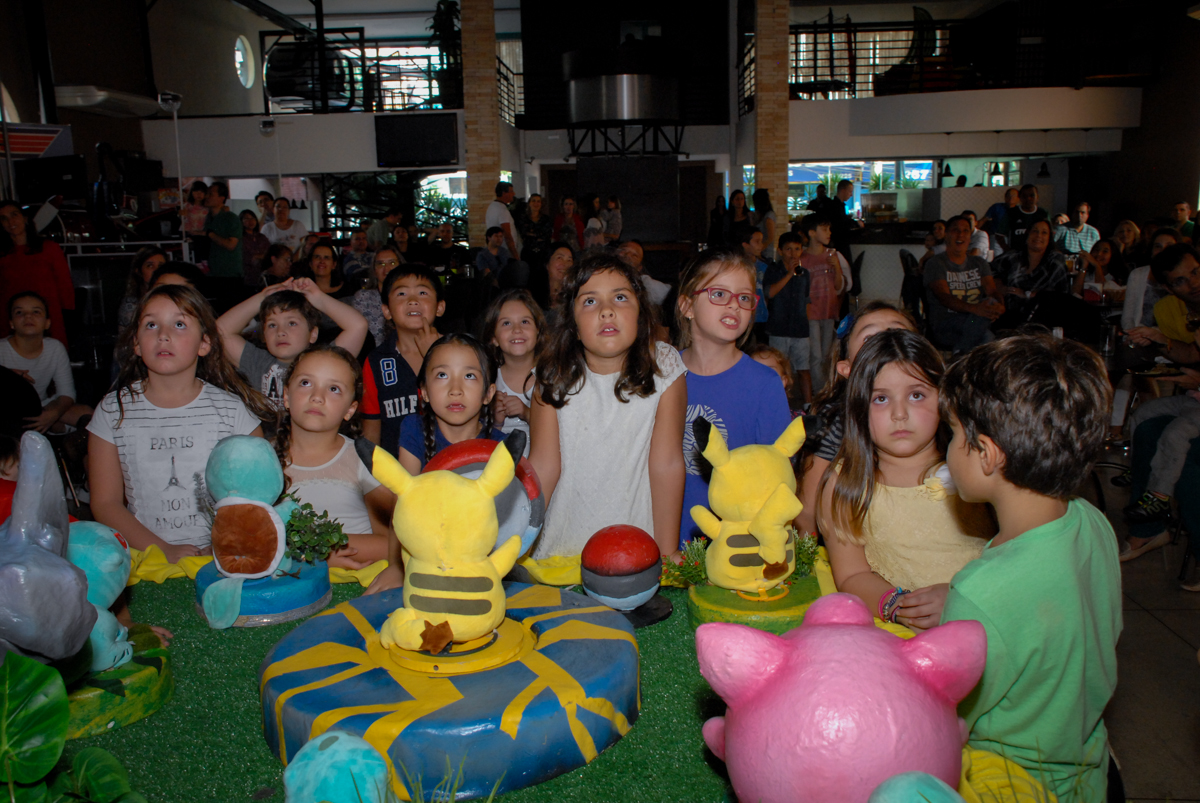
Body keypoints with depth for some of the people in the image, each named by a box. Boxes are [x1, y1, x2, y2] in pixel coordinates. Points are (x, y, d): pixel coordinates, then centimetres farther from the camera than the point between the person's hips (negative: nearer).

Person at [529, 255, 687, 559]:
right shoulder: (554, 375, -3)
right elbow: (543, 466, -5)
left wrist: (667, 557, -8)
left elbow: (666, 464, -8)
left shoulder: (664, 366, -6)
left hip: (638, 548, -1)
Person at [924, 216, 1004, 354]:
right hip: (944, 326, -4)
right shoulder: (935, 264, 2)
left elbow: (992, 290, 4)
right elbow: (944, 297, -15)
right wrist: (975, 309, -34)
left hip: (976, 322, 4)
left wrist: (1000, 305, -23)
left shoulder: (980, 263, 21)